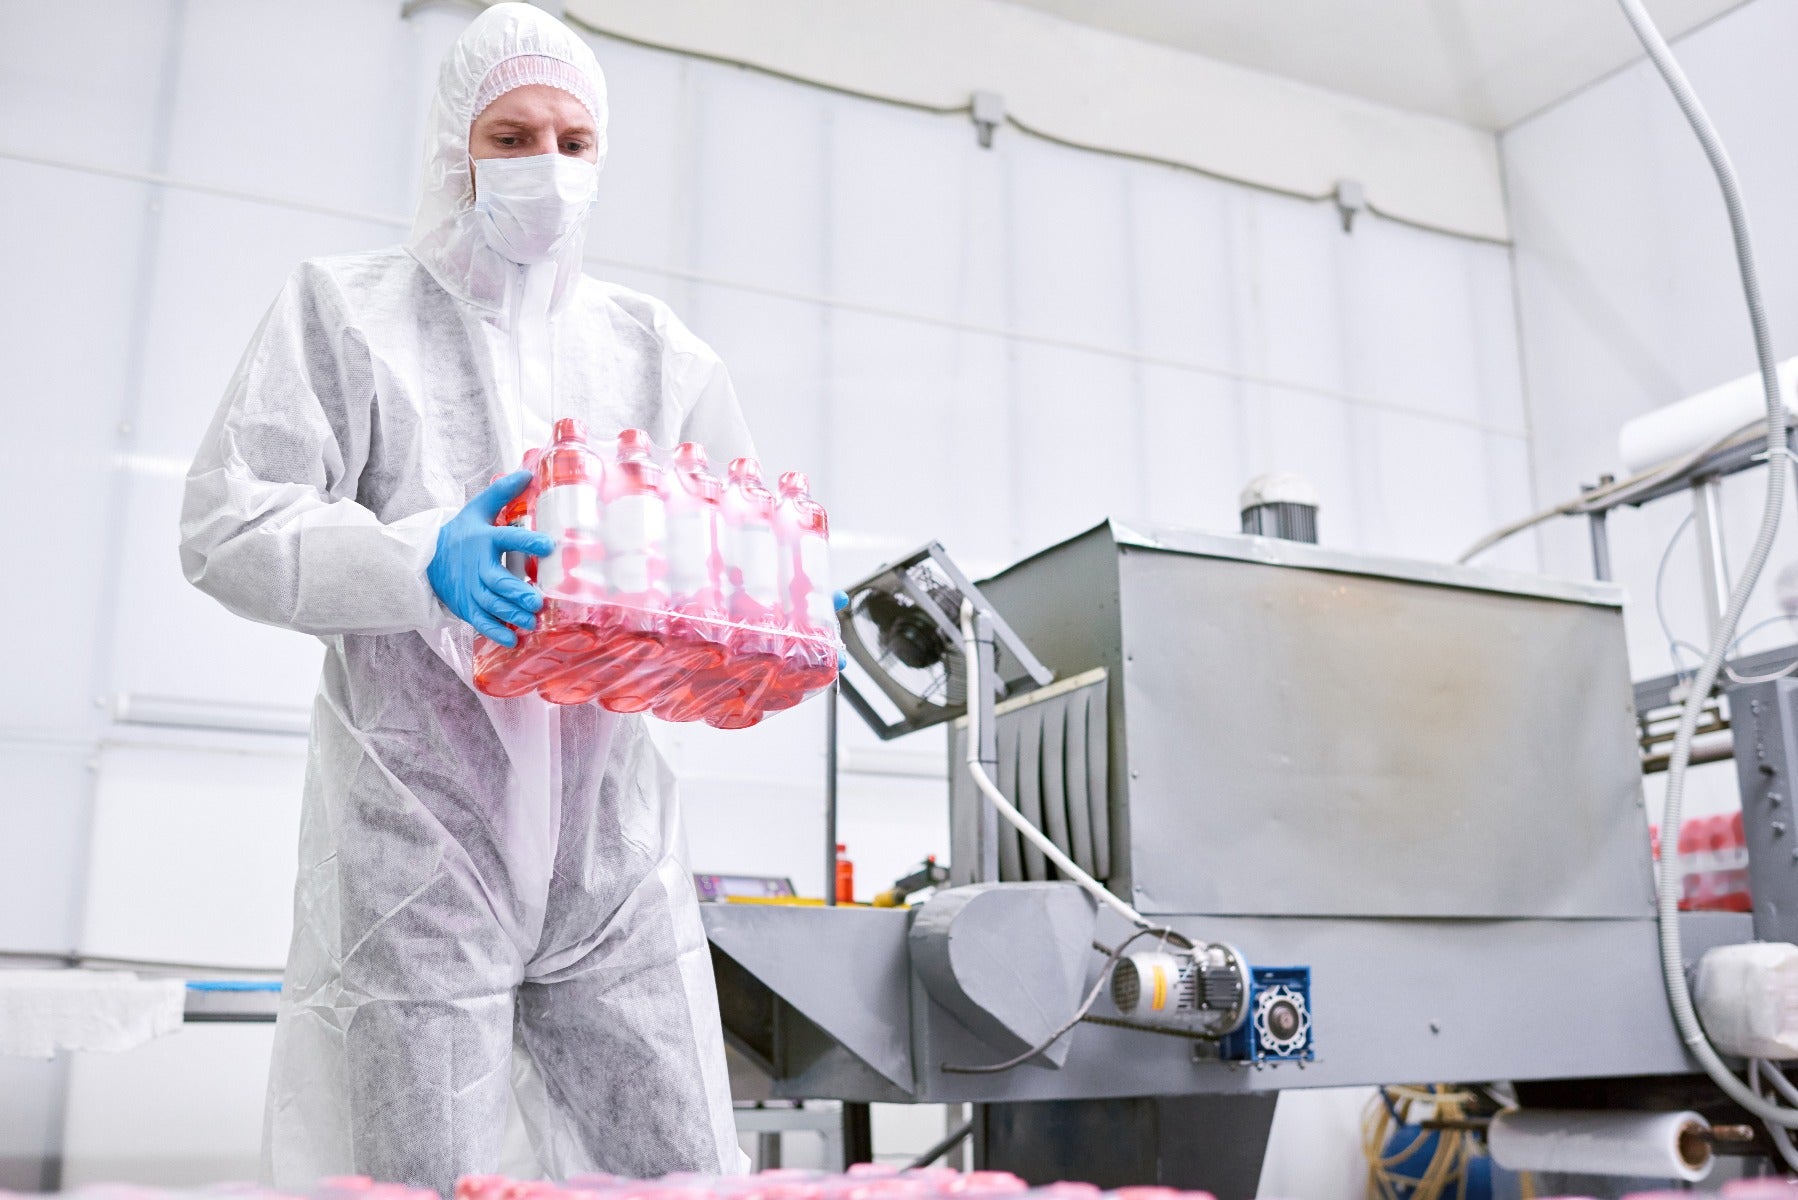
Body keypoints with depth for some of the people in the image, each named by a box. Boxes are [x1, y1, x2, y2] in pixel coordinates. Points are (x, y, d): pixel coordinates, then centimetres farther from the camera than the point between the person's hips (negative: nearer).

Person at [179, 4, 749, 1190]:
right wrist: (421, 562, -24)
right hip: (418, 840, -3)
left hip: (611, 838, 4)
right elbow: (228, 527, -6)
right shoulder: (345, 312, 5)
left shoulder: (648, 344, 15)